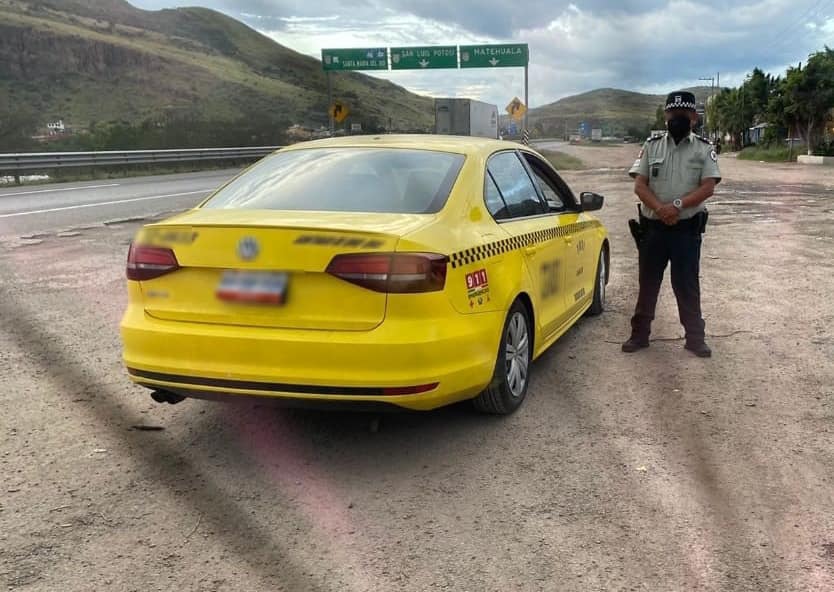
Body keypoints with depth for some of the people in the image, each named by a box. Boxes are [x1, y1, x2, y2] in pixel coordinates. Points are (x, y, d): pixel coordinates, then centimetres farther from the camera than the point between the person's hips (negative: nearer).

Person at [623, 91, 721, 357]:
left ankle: (695, 337, 14)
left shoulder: (704, 149, 2)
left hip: (688, 228, -2)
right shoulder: (651, 146, 6)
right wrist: (660, 209, -18)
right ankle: (640, 334, 19)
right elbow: (639, 185, -1)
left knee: (687, 284, 4)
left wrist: (678, 205, -22)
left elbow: (708, 187, -8)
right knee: (648, 282, 9)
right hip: (653, 227, 2)